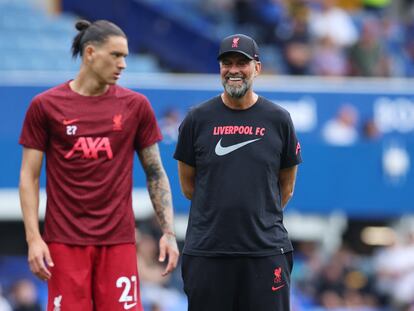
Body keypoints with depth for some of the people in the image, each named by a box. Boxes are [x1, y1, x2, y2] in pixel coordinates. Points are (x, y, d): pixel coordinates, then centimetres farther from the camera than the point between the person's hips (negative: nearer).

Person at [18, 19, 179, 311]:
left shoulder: (136, 106, 5)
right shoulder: (45, 106, 1)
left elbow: (155, 173, 9)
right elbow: (29, 175, 2)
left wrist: (169, 232, 1)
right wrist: (33, 238, -6)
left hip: (118, 240, 1)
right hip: (64, 241, -1)